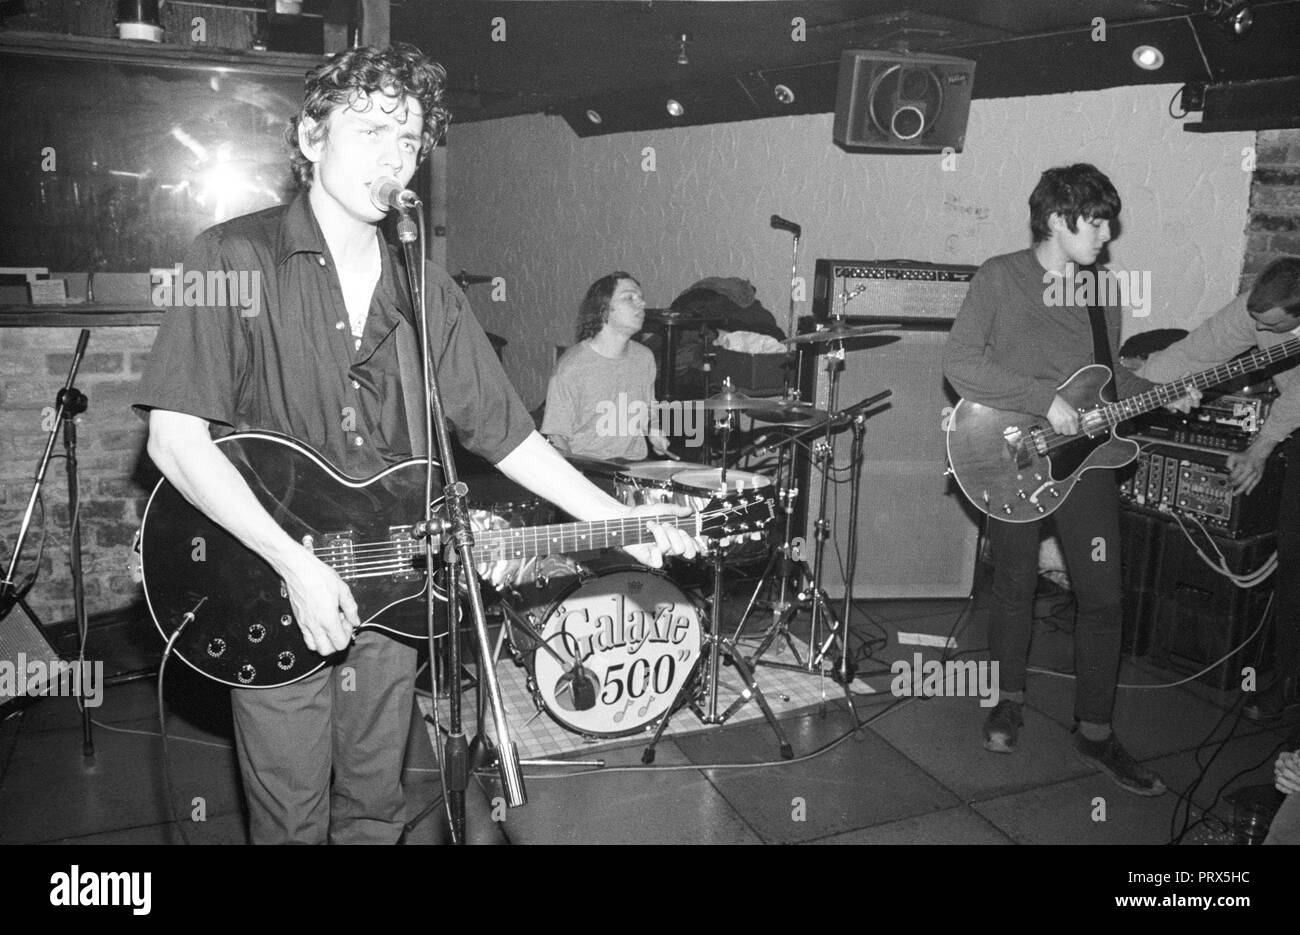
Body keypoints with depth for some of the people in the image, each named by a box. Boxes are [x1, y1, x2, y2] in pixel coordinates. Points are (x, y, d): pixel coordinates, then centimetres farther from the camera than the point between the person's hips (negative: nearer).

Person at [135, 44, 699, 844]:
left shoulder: (426, 290, 5)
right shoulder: (237, 258, -10)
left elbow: (502, 430, 5)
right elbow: (175, 437, -17)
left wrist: (619, 521, -2)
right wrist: (296, 563, -23)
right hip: (274, 601, -4)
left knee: (374, 815, 18)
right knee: (293, 823, 11)